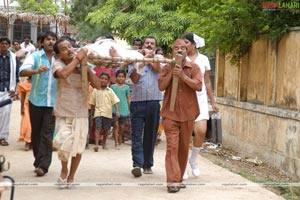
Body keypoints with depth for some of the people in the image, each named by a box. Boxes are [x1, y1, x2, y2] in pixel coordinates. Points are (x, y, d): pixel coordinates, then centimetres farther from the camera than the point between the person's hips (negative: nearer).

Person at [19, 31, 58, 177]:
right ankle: (39, 162, 24)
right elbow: (22, 72, -17)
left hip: (53, 102, 0)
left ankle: (42, 165, -5)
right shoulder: (35, 56, -3)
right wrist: (36, 71, -37)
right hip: (36, 100, 0)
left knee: (47, 134, -5)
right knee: (36, 132, 10)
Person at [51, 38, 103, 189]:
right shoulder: (58, 64, -7)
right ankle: (64, 170, 9)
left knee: (78, 147, 6)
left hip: (81, 113, 3)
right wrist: (77, 58, -24)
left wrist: (86, 67, -14)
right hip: (63, 113, -2)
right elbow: (63, 74, -32)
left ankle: (71, 176, 27)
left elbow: (97, 85, -8)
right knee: (64, 143, -20)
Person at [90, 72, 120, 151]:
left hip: (108, 113, 2)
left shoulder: (110, 91, 7)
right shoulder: (95, 91, 6)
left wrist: (117, 111, -7)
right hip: (98, 112, -1)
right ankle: (96, 144, -22)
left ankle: (104, 143, 28)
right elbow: (92, 103, 12)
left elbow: (115, 101, 4)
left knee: (106, 129, 9)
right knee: (98, 127, -16)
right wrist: (92, 113, 14)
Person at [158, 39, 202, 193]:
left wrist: (183, 75, -19)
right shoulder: (167, 68, 7)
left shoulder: (193, 67, 4)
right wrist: (172, 71, -12)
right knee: (172, 146, -11)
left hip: (188, 113, 1)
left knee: (184, 147, 9)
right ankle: (172, 181, -14)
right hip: (170, 113, -1)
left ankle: (179, 178, 21)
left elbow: (198, 86, -9)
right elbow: (161, 86, -5)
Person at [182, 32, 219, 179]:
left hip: (200, 100, 1)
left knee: (201, 131, -12)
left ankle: (193, 159, 13)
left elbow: (207, 82, 13)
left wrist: (213, 101, 14)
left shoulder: (203, 59, 8)